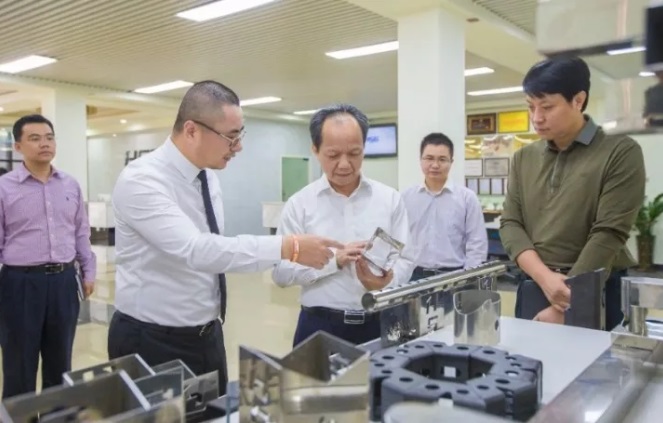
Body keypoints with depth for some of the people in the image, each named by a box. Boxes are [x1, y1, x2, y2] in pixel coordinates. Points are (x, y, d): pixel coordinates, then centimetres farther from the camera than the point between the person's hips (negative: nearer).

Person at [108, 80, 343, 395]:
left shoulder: (207, 177, 3)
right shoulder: (141, 179, -22)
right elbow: (196, 250, -36)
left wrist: (213, 320, 16)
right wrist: (288, 248, -38)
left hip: (207, 335, 8)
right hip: (152, 342, -7)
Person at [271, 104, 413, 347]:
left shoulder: (390, 198, 3)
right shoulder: (299, 204, -3)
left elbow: (404, 259, 0)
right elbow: (280, 272, -7)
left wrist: (384, 283, -21)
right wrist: (334, 260, -20)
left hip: (379, 324, 2)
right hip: (320, 327, -1)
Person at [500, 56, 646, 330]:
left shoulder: (620, 153, -6)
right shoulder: (524, 159, 8)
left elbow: (609, 234, -13)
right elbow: (511, 224, 2)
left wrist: (564, 307, -17)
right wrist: (545, 278, -15)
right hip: (533, 288, 4)